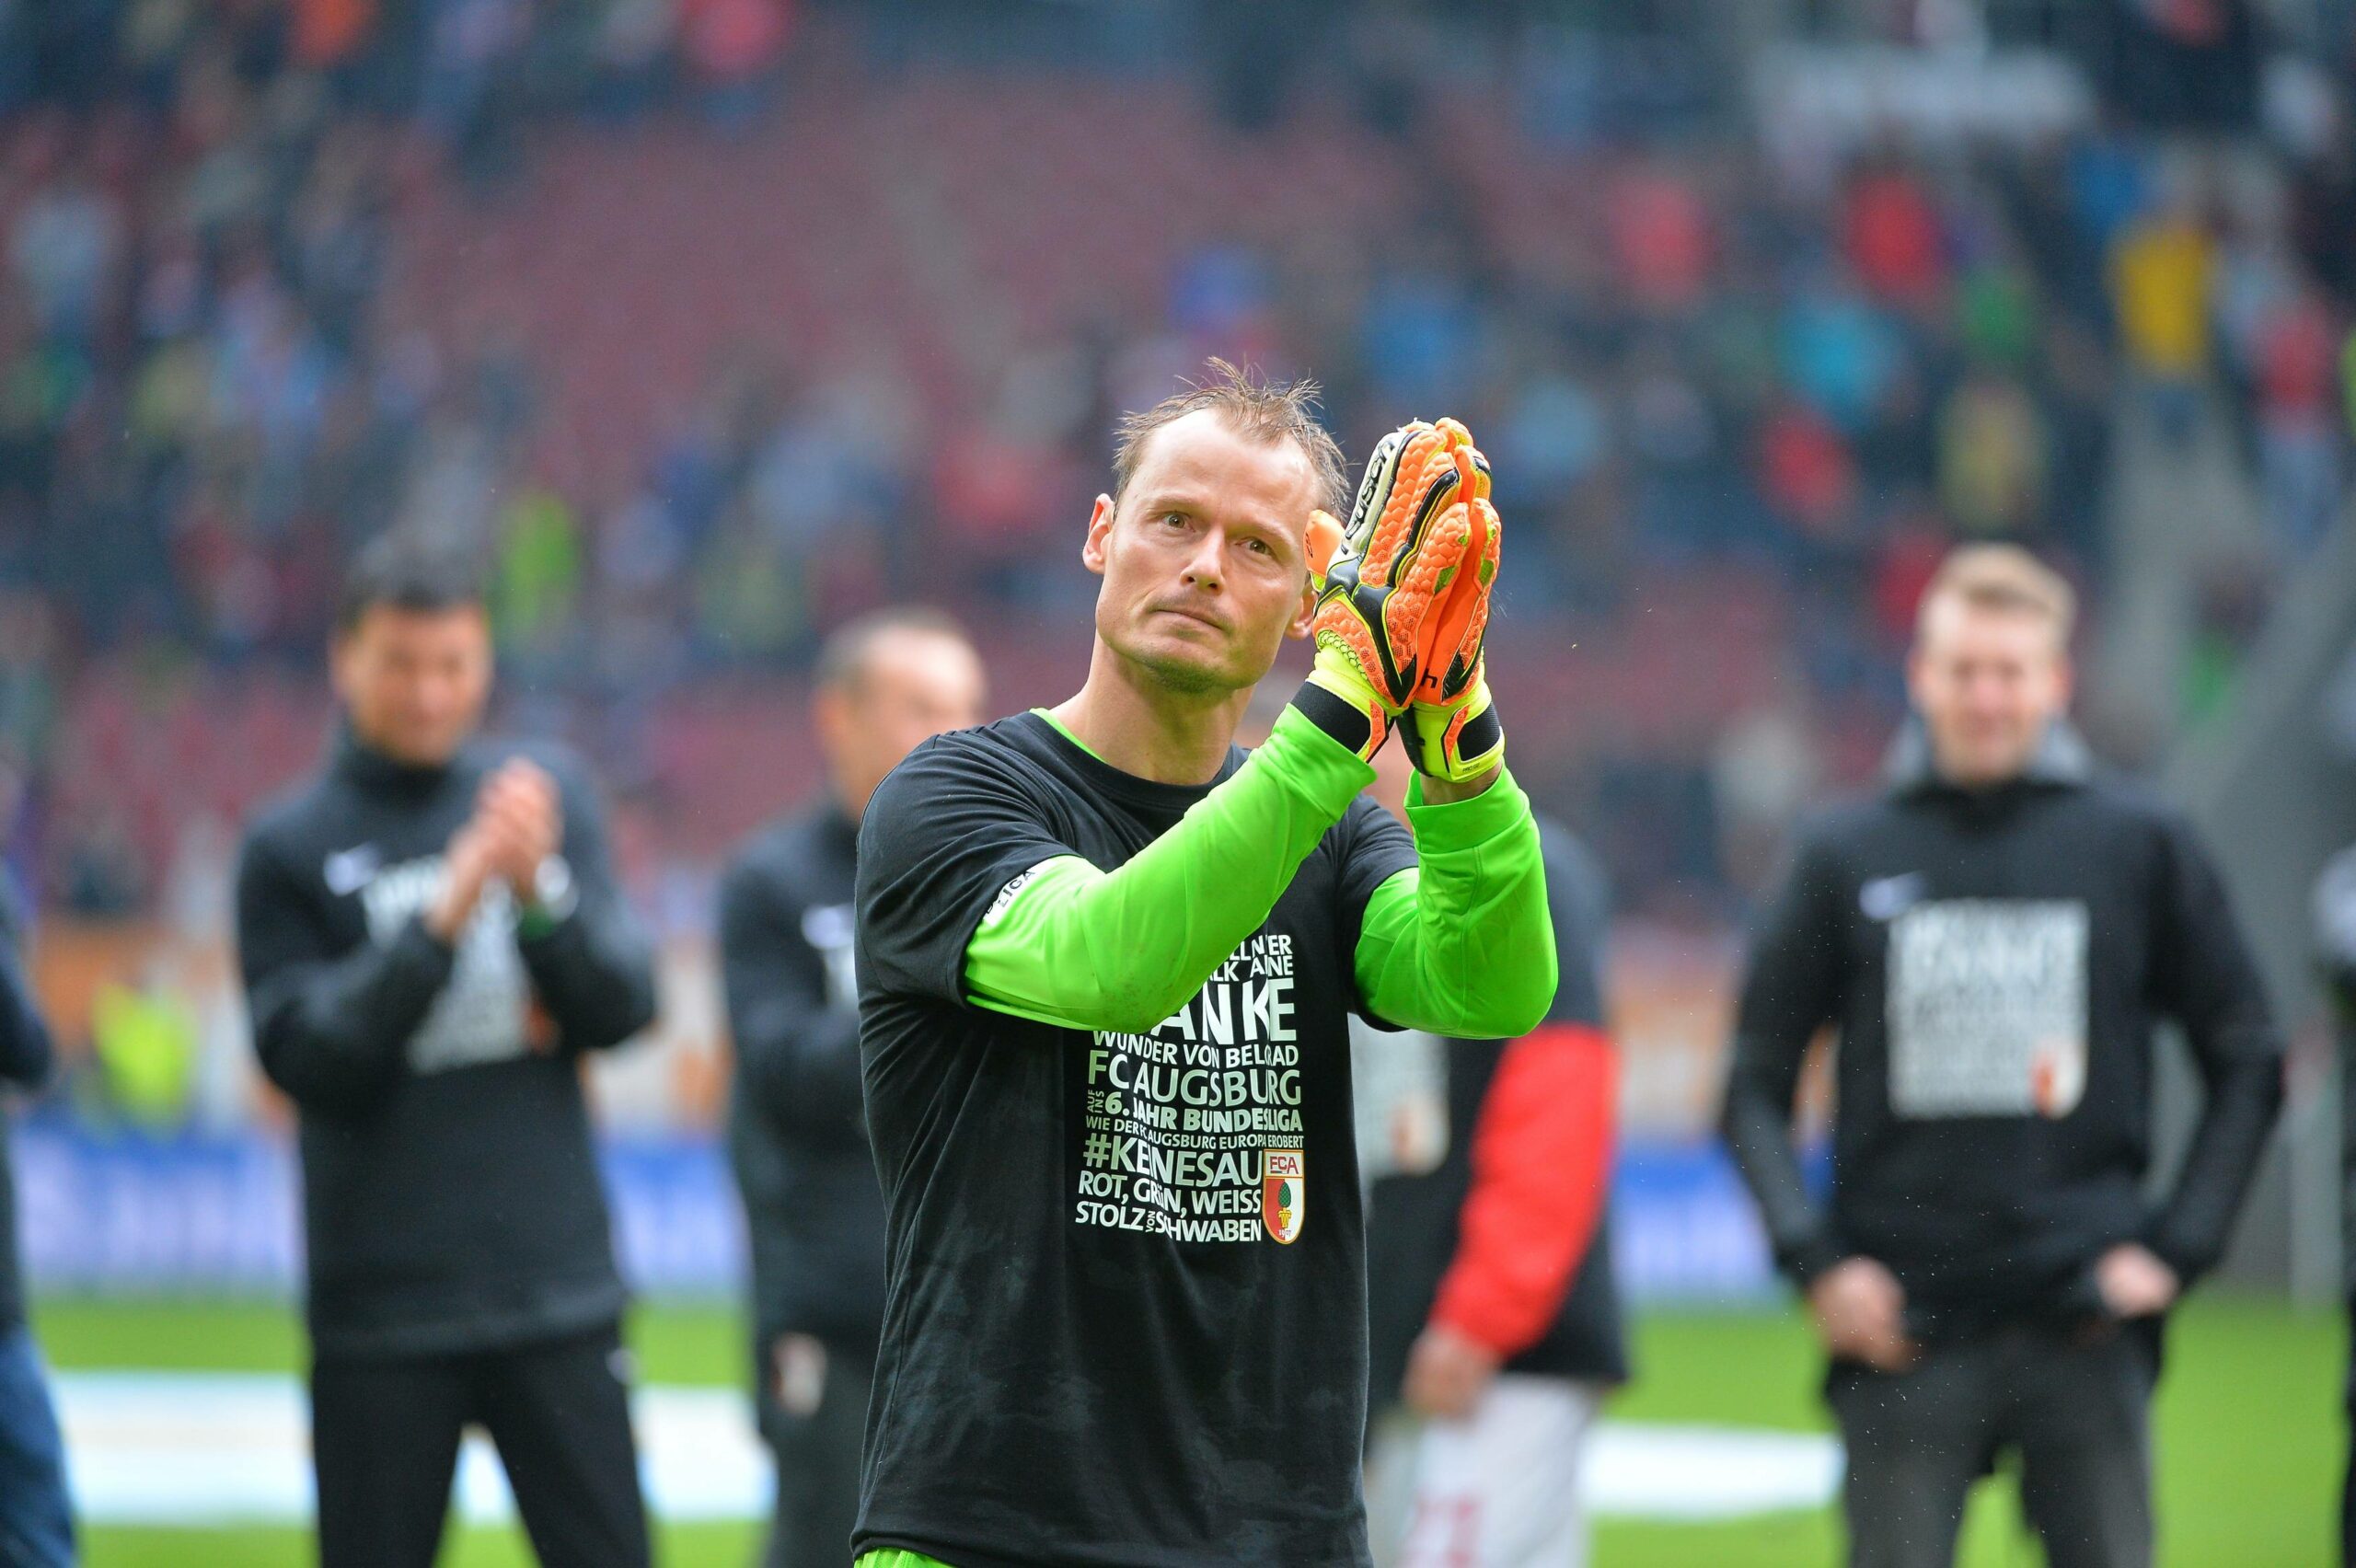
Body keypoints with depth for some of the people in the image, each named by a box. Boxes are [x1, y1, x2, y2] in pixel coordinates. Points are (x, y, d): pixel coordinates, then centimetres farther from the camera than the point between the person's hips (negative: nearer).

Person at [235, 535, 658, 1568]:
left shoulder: (549, 794, 8)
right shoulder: (290, 848, 0)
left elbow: (624, 1007, 2)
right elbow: (304, 1057, -9)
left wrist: (541, 889, -17)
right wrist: (443, 918, -20)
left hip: (559, 1290, 2)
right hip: (381, 1312, -2)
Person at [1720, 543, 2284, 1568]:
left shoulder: (2141, 849, 6)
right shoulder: (1847, 859, 7)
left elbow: (2248, 1064, 11)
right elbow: (1756, 1086, 9)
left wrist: (2178, 1247, 0)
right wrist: (1812, 1256, -5)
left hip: (2086, 1329, 0)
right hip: (1903, 1331, 0)